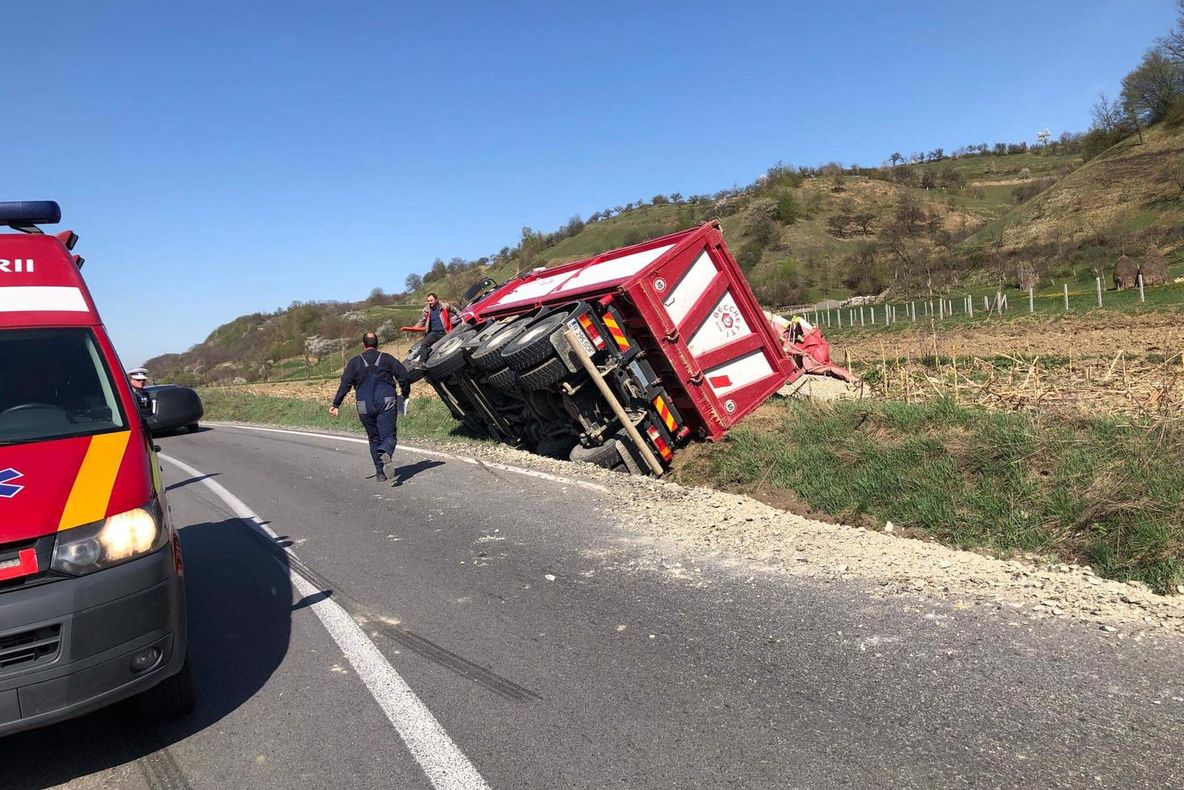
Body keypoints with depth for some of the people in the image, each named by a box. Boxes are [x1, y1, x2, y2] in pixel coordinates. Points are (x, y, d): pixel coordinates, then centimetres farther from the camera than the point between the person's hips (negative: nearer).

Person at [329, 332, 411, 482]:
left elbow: (345, 384, 0)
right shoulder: (387, 358, 6)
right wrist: (405, 395, 15)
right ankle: (385, 453, -38)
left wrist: (336, 404, 2)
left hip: (365, 406, 1)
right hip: (386, 402, -1)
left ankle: (380, 472, 12)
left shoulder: (354, 362, 7)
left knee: (374, 438, 13)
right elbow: (403, 376, 1)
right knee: (389, 435, -4)